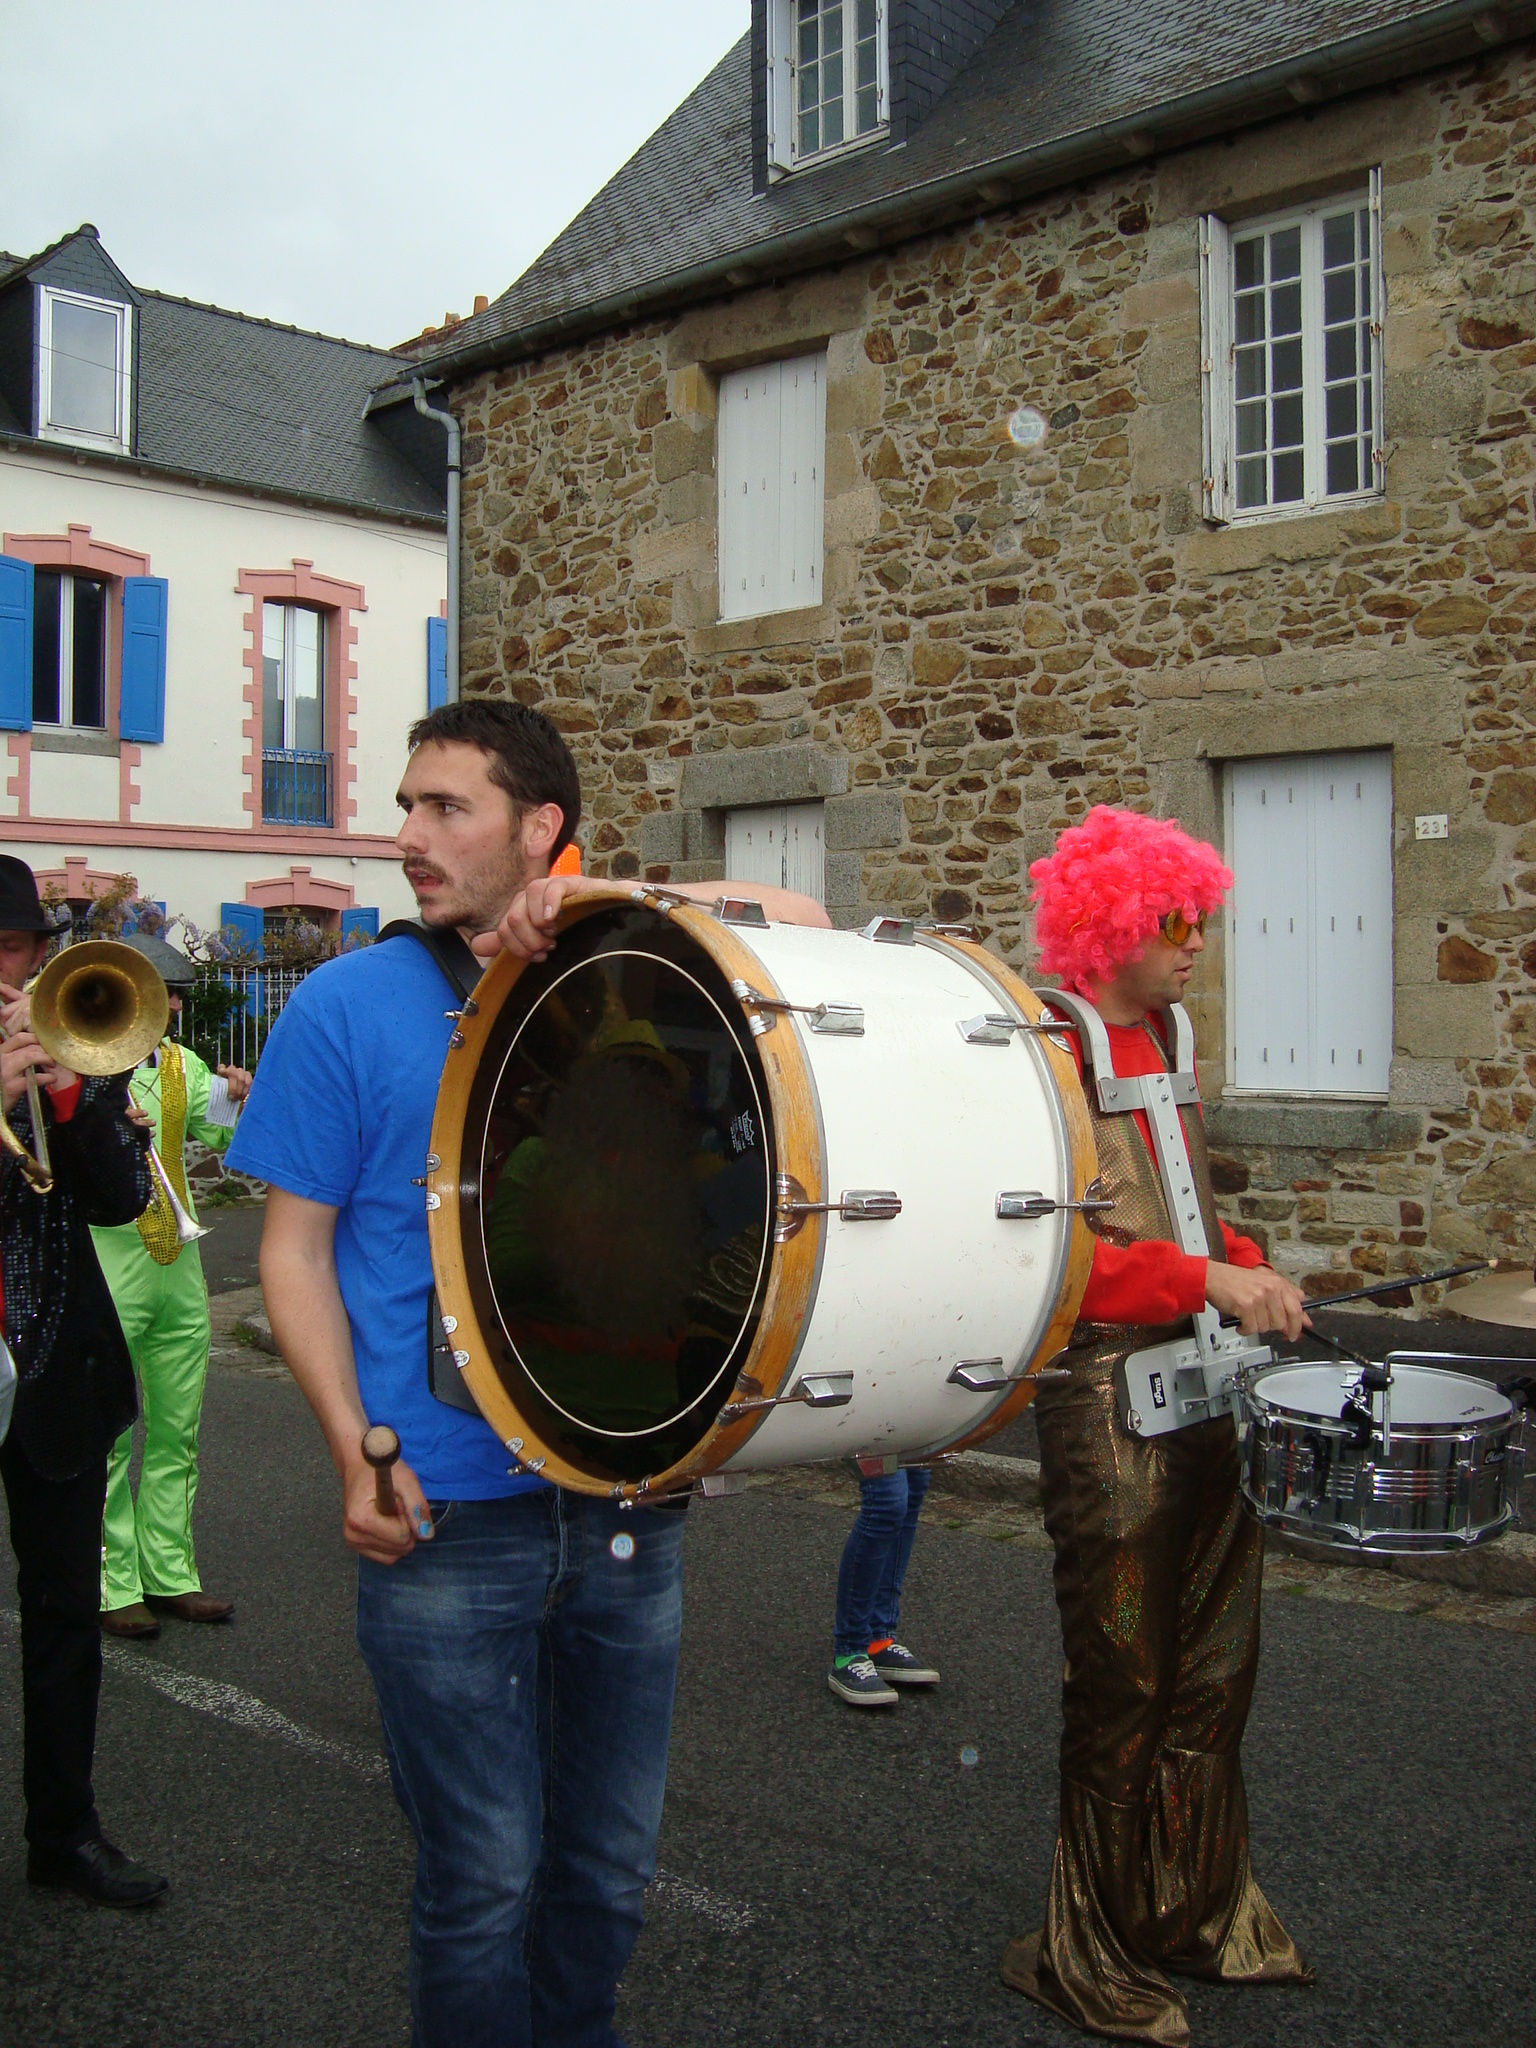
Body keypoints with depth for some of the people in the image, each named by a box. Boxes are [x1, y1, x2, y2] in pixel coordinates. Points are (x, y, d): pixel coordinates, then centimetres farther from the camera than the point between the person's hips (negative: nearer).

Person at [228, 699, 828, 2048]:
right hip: (448, 1517, -3)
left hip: (629, 1506, 3)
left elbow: (802, 920, -2)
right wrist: (356, 1449, -13)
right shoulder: (349, 1006, -3)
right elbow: (295, 1247, -1)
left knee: (611, 1864, 18)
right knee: (484, 1879, 8)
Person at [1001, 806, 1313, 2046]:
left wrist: (1253, 1273, 8)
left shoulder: (1163, 1041, 13)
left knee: (1212, 1672, 18)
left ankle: (1201, 1916, 36)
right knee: (1124, 1687, 3)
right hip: (1109, 1397, -8)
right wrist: (1208, 1281, -24)